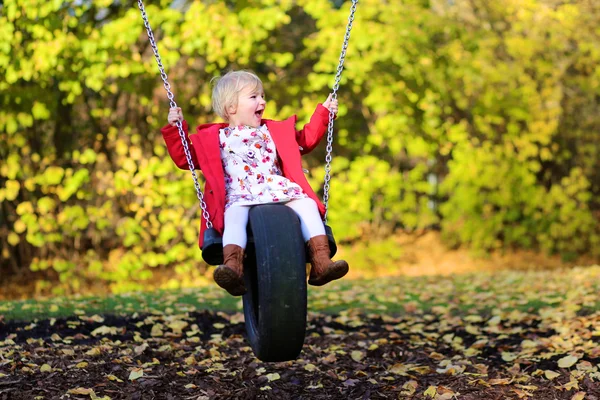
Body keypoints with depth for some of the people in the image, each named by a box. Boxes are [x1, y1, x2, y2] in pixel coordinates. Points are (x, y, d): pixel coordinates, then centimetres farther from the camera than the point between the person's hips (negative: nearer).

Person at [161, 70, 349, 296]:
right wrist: (175, 128, 7)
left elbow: (306, 140, 37)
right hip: (240, 198, -3)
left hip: (279, 192, 3)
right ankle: (233, 267, -57)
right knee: (235, 214, -37)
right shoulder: (214, 138, 18)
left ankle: (321, 263, -32)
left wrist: (323, 112, 32)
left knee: (307, 204, -24)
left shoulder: (274, 131, 29)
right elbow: (184, 158, 17)